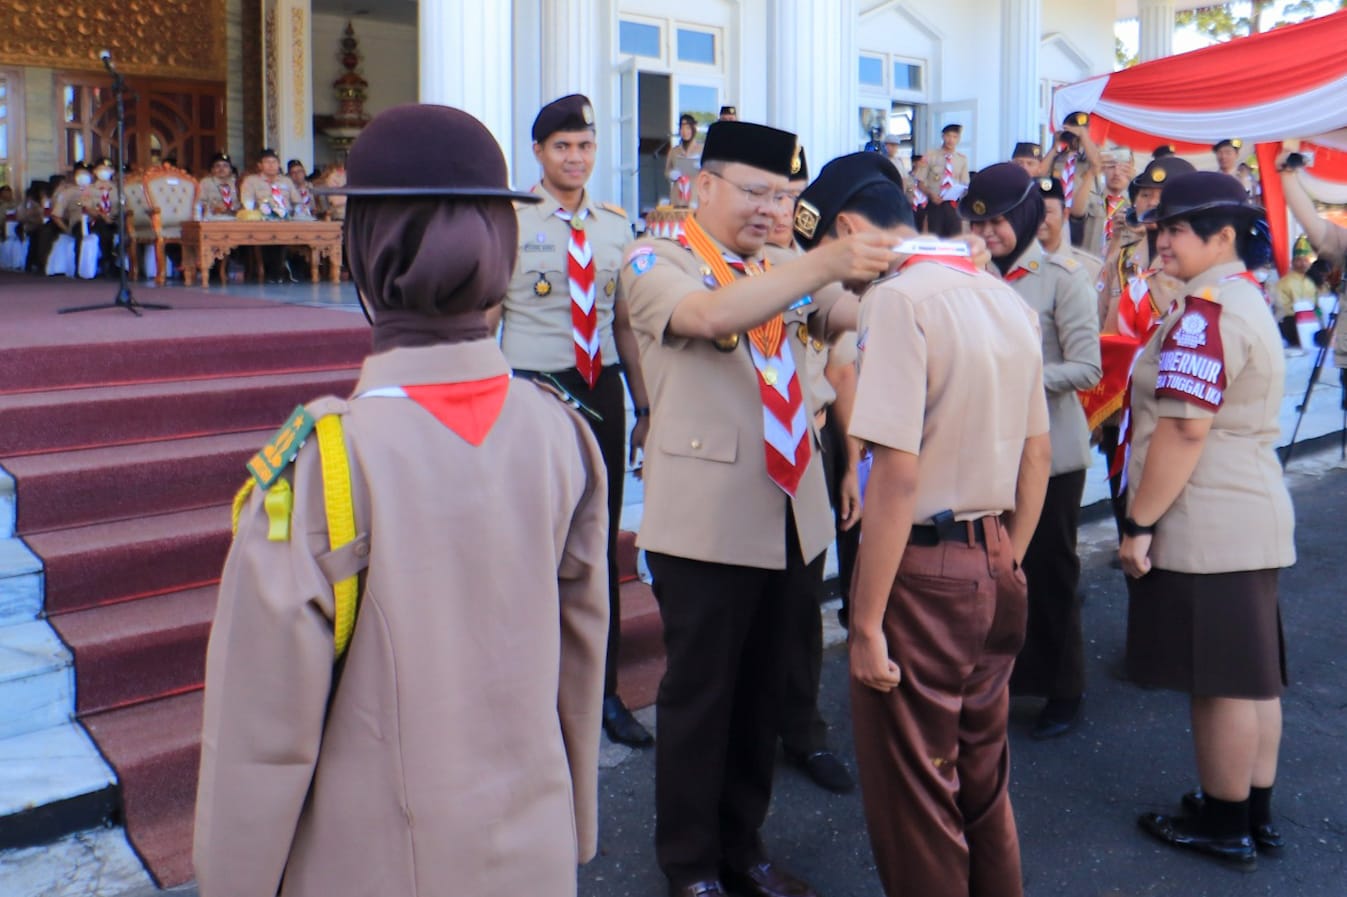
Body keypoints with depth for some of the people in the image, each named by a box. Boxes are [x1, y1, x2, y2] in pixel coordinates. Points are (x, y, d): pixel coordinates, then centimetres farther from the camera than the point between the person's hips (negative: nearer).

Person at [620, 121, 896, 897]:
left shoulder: (782, 270, 15)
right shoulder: (657, 261, -3)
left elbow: (852, 317, 1)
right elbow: (712, 316, -24)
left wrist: (880, 276, -19)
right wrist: (825, 264, -31)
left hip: (791, 515, 6)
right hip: (707, 519, -6)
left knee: (762, 690, 15)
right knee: (701, 694, 6)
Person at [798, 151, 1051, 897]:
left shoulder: (898, 299, -17)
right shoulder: (1005, 298, 10)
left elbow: (898, 473, -23)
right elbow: (1036, 455, 14)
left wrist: (866, 622, -18)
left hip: (924, 575, -8)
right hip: (996, 571, 9)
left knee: (913, 801, 8)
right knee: (982, 784, 23)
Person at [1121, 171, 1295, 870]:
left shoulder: (1206, 311, -17)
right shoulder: (1247, 299, 16)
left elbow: (1184, 429, -23)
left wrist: (1139, 522, -18)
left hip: (1206, 527, -10)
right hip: (1251, 516, 10)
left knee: (1219, 680, 1)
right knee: (1252, 673, 15)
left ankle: (1224, 826, 13)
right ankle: (1257, 814, 27)